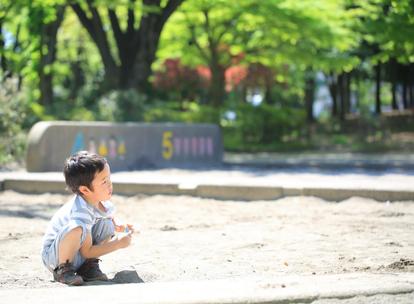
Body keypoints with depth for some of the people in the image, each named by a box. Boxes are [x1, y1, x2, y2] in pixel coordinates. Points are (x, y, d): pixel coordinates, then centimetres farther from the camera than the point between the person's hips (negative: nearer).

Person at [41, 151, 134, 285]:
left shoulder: (100, 201, -7)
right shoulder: (80, 212, -31)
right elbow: (87, 252, -24)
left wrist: (118, 228, 1)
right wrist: (117, 244, -22)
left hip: (80, 255, 8)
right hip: (54, 254, -8)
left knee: (107, 224, -4)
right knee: (77, 228, -36)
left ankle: (89, 266, 3)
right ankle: (62, 269, -14)